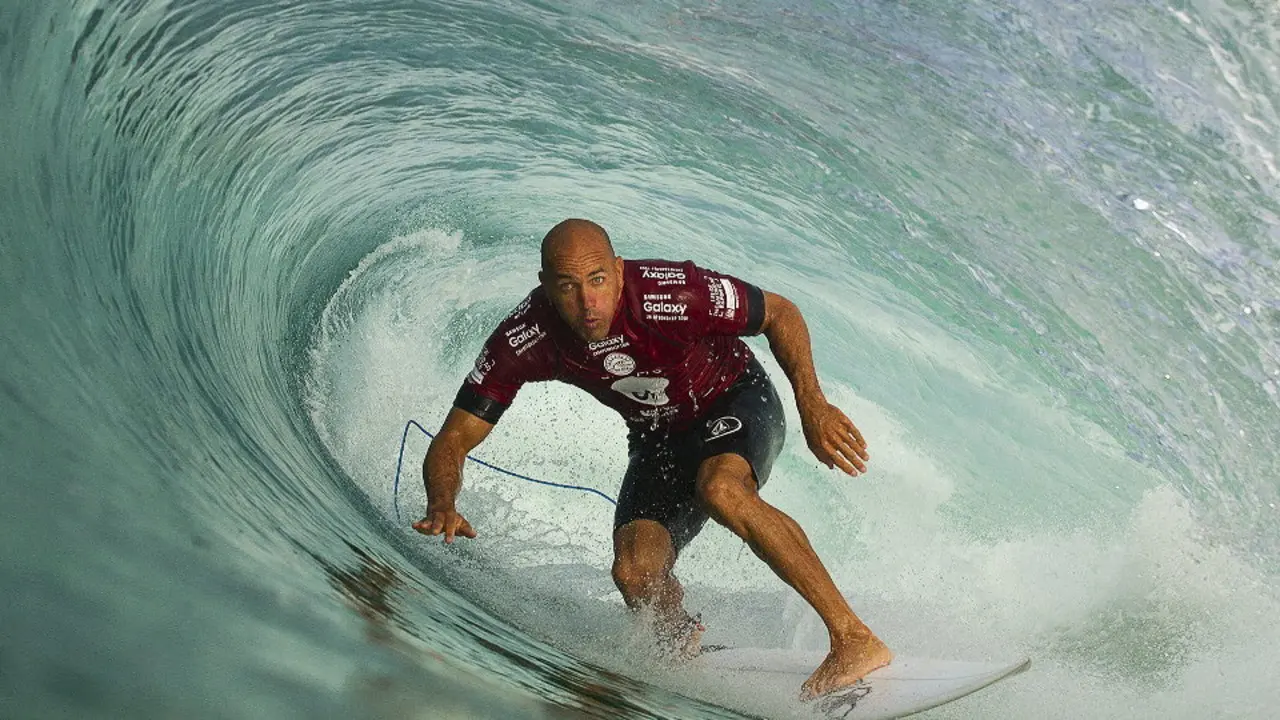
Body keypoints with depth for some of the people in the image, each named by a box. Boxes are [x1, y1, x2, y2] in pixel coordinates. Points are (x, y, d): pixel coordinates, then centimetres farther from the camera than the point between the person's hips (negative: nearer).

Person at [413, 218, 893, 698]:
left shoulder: (673, 293, -32)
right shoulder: (525, 340, -23)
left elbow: (781, 314, -15)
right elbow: (451, 441, -20)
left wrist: (812, 405, -25)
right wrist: (442, 506, -40)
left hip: (737, 402, -3)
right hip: (659, 439, 3)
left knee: (719, 489, -36)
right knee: (634, 574, -19)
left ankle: (854, 639, -29)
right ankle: (689, 653, 15)